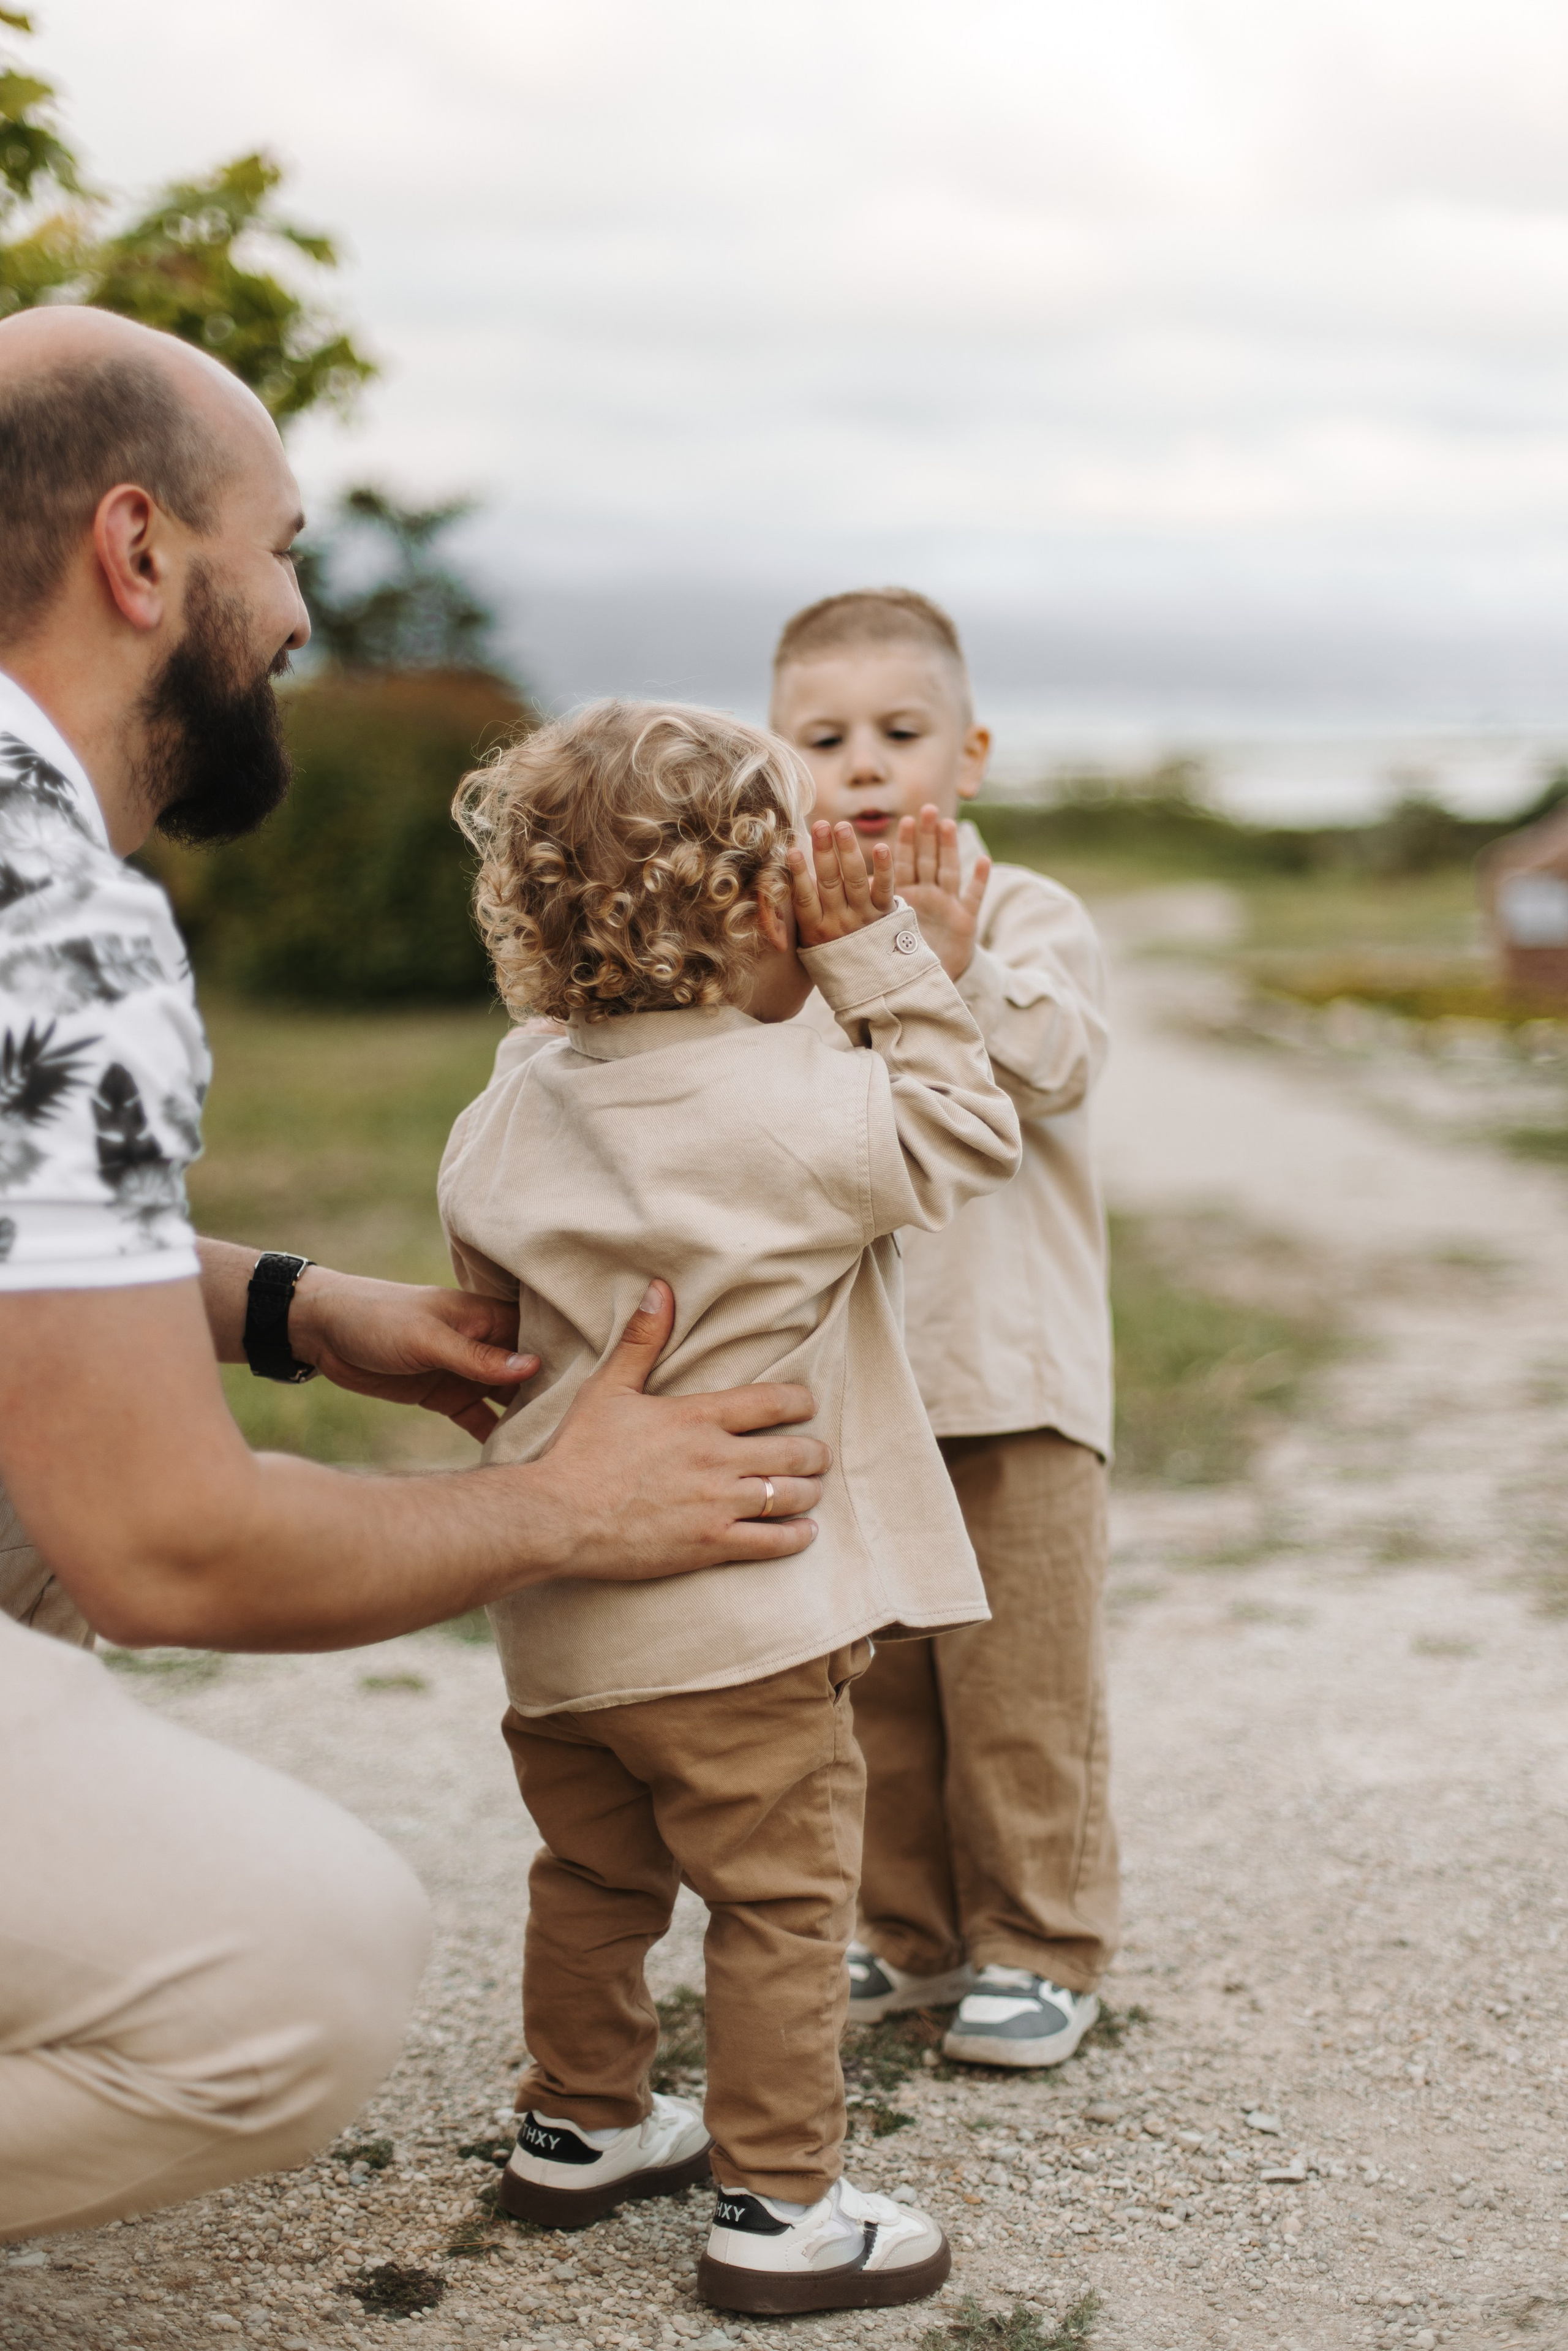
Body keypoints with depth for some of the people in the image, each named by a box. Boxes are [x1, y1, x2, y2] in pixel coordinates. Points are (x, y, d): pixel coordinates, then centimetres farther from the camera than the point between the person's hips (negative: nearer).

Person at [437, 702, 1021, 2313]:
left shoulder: (511, 1111, 2)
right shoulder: (798, 1110, -18)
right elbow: (966, 1134, -3)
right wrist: (883, 960, -5)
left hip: (554, 1617, 7)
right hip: (742, 1622, -7)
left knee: (593, 1877, 22)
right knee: (782, 1901, 5)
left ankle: (578, 2129, 37)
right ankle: (779, 2207, 11)